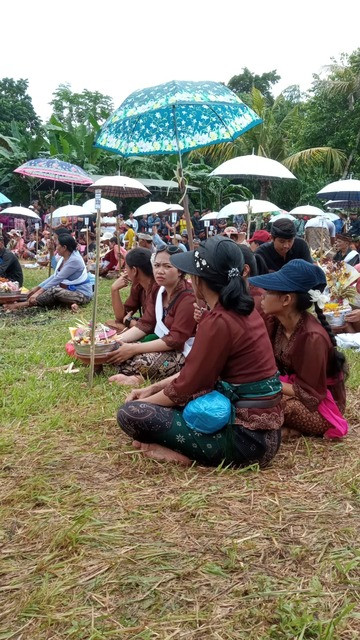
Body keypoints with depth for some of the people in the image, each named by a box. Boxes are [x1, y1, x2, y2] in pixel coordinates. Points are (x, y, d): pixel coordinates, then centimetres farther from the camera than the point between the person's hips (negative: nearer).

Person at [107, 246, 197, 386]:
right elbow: (145, 324, 3)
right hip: (162, 342, 8)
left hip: (184, 352, -8)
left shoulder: (188, 298, -21)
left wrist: (134, 349, -25)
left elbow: (176, 340, -23)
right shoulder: (157, 290, 6)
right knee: (118, 350, -11)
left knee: (139, 361, -32)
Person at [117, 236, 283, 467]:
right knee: (161, 396, 22)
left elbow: (185, 387, -13)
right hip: (263, 426, 10)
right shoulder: (244, 310, 8)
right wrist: (153, 388, 14)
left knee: (132, 414, -12)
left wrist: (138, 404, 2)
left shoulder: (218, 322, -20)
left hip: (246, 438, -9)